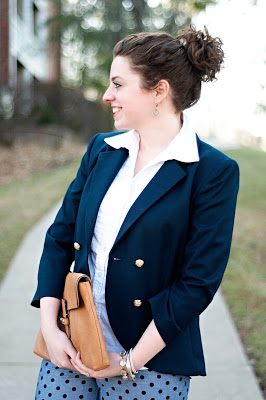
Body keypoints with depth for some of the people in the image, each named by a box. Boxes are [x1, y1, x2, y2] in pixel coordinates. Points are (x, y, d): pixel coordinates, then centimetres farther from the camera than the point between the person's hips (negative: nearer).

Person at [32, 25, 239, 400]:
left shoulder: (214, 172, -11)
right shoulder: (101, 149, 5)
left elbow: (198, 283, -13)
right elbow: (60, 238, 6)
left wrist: (131, 361, -12)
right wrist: (50, 327, -5)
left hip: (153, 361, -4)